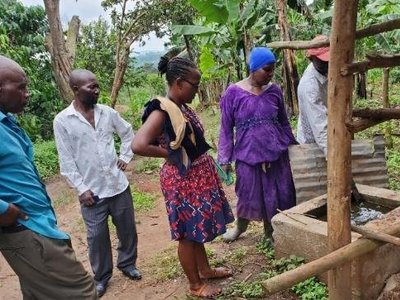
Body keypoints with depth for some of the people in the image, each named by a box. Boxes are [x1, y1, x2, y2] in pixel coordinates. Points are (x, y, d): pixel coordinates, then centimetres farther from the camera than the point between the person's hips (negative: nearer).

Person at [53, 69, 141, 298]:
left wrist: (126, 157, 7)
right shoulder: (62, 121, -9)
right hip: (92, 190, -3)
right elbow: (66, 161, -8)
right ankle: (102, 276, 29)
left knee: (127, 228, 15)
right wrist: (81, 188, -11)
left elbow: (128, 132, 17)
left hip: (118, 184, 3)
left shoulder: (107, 112, 0)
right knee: (98, 236, 8)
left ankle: (128, 263, 38)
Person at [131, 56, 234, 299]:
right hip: (183, 179, -9)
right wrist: (171, 154, -19)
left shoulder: (183, 108, 6)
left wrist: (209, 165, 4)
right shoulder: (162, 112, -21)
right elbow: (138, 145, -32)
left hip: (199, 175, 9)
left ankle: (205, 269, 43)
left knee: (198, 228, 23)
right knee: (188, 233, 8)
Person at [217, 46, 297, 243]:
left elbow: (283, 122, 13)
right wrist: (225, 159, -5)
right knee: (249, 195, 10)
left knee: (276, 195, 10)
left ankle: (271, 232, 34)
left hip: (276, 153, 3)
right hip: (248, 154, -3)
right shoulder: (233, 93, -8)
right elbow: (226, 128, -4)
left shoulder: (274, 91, 1)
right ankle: (240, 225, 41)